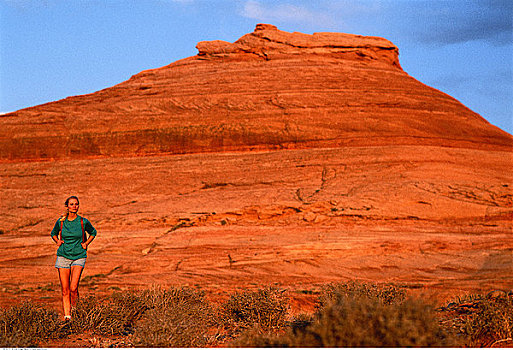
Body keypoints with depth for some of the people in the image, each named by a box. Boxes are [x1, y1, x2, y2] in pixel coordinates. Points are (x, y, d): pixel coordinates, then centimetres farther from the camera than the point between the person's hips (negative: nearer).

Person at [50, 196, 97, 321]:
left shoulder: (83, 221, -3)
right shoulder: (60, 221, 1)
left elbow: (93, 232, 16)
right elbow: (53, 233, 21)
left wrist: (86, 244, 3)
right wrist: (57, 241, 2)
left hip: (79, 257, -2)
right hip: (63, 256, 2)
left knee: (73, 288, -16)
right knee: (65, 290, 0)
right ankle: (67, 316, 6)